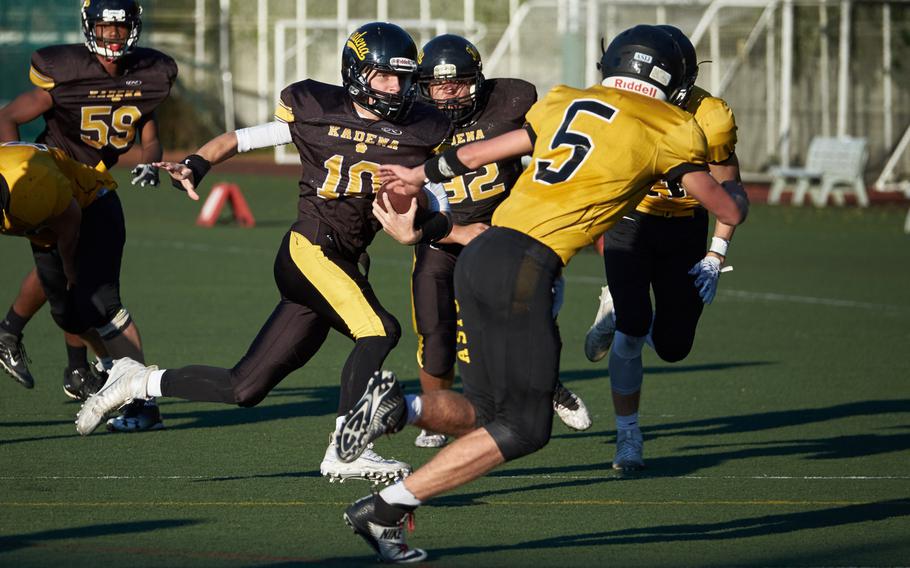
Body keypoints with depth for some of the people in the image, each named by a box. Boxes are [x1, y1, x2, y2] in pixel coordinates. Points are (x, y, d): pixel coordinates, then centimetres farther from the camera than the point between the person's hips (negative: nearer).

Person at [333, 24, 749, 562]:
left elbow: (482, 151, 32)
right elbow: (729, 211, 16)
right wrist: (735, 190, 39)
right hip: (525, 269, -7)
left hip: (481, 255, 7)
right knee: (523, 429, 0)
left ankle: (398, 406, -10)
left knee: (489, 413, 16)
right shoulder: (671, 130, 6)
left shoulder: (564, 102, 21)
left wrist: (422, 173, 49)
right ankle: (387, 508, -6)